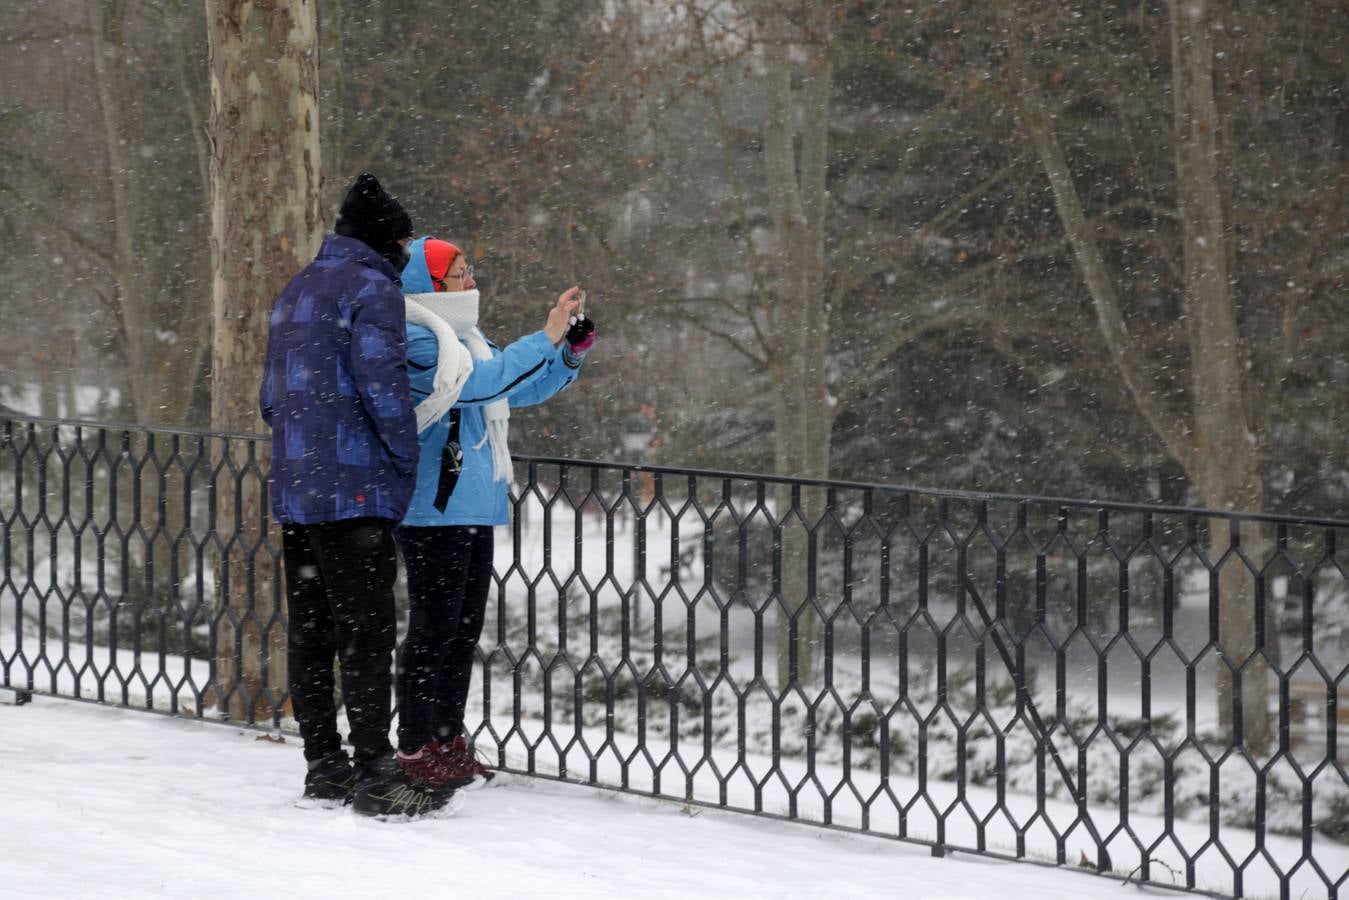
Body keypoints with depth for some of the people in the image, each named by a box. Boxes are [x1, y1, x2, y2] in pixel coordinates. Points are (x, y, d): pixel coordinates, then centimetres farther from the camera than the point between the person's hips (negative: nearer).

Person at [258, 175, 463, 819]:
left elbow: (272, 395, 24)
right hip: (354, 491, -9)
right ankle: (374, 775, -10)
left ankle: (323, 766, 14)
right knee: (366, 632, -8)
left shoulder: (294, 293, 20)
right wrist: (408, 458, -5)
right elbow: (383, 384, -16)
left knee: (309, 631, 10)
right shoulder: (372, 288, -9)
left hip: (294, 491, 9)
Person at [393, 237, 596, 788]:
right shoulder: (413, 340, -12)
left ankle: (449, 744, 20)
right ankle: (415, 751, -1)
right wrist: (546, 337, -23)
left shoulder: (463, 338, 17)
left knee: (465, 630, 12)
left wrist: (572, 350, 7)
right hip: (433, 510, -9)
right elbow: (480, 382, -25)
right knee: (433, 629, -6)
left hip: (472, 507, 9)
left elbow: (523, 388, 22)